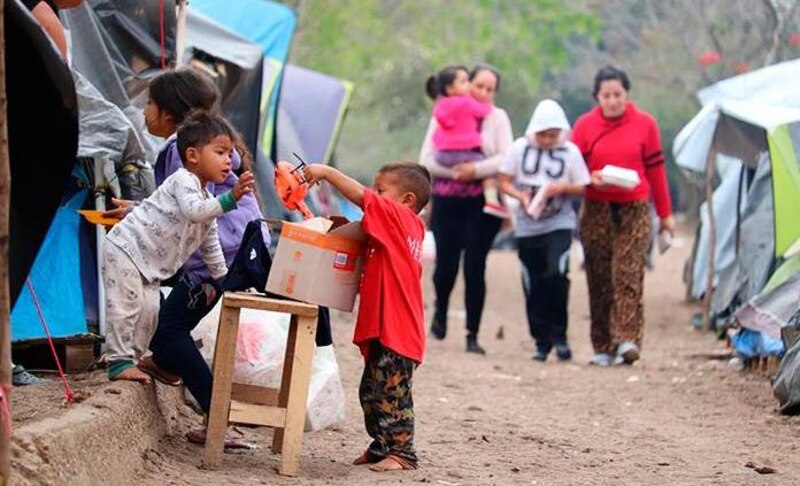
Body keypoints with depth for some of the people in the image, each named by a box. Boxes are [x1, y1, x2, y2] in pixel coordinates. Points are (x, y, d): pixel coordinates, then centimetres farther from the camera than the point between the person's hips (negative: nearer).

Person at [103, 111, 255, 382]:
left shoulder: (208, 201, 14)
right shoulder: (184, 180, -15)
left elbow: (210, 246, 25)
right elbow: (194, 211, -36)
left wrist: (222, 278, 23)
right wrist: (230, 199, -42)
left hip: (149, 266, 10)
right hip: (125, 247, -10)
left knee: (150, 310, 7)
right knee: (125, 305, -13)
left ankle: (131, 359, 15)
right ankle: (119, 362, -12)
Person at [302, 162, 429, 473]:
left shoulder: (399, 216, -10)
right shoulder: (409, 227, 16)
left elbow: (361, 196, -19)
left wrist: (326, 172, -14)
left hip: (395, 328, -10)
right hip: (382, 328, 10)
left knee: (391, 392, -5)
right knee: (371, 391, 16)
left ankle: (401, 452, 0)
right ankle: (382, 446, 24)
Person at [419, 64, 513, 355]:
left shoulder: (498, 118, 7)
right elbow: (426, 160, 3)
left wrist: (477, 170, -17)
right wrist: (455, 171, -11)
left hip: (482, 202, -1)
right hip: (447, 201, 1)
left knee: (475, 267, -6)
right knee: (446, 264, -1)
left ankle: (473, 334, 1)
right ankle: (440, 311, 31)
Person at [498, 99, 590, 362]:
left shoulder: (570, 152, -1)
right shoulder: (519, 148, 0)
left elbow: (583, 188, 3)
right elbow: (505, 181, 3)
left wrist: (563, 187, -16)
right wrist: (522, 197, -15)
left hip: (559, 224, -2)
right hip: (528, 227, 2)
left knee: (556, 275, -20)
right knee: (533, 286, 4)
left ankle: (558, 336, -7)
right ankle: (542, 341, 16)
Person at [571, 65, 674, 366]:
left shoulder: (644, 123, 4)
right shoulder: (585, 125, 4)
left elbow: (656, 169, 9)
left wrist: (664, 214, 12)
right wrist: (592, 178, -14)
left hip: (634, 209, -1)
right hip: (596, 210, 1)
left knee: (628, 275, -14)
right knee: (599, 280, 0)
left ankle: (627, 340, -20)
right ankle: (603, 348, 4)